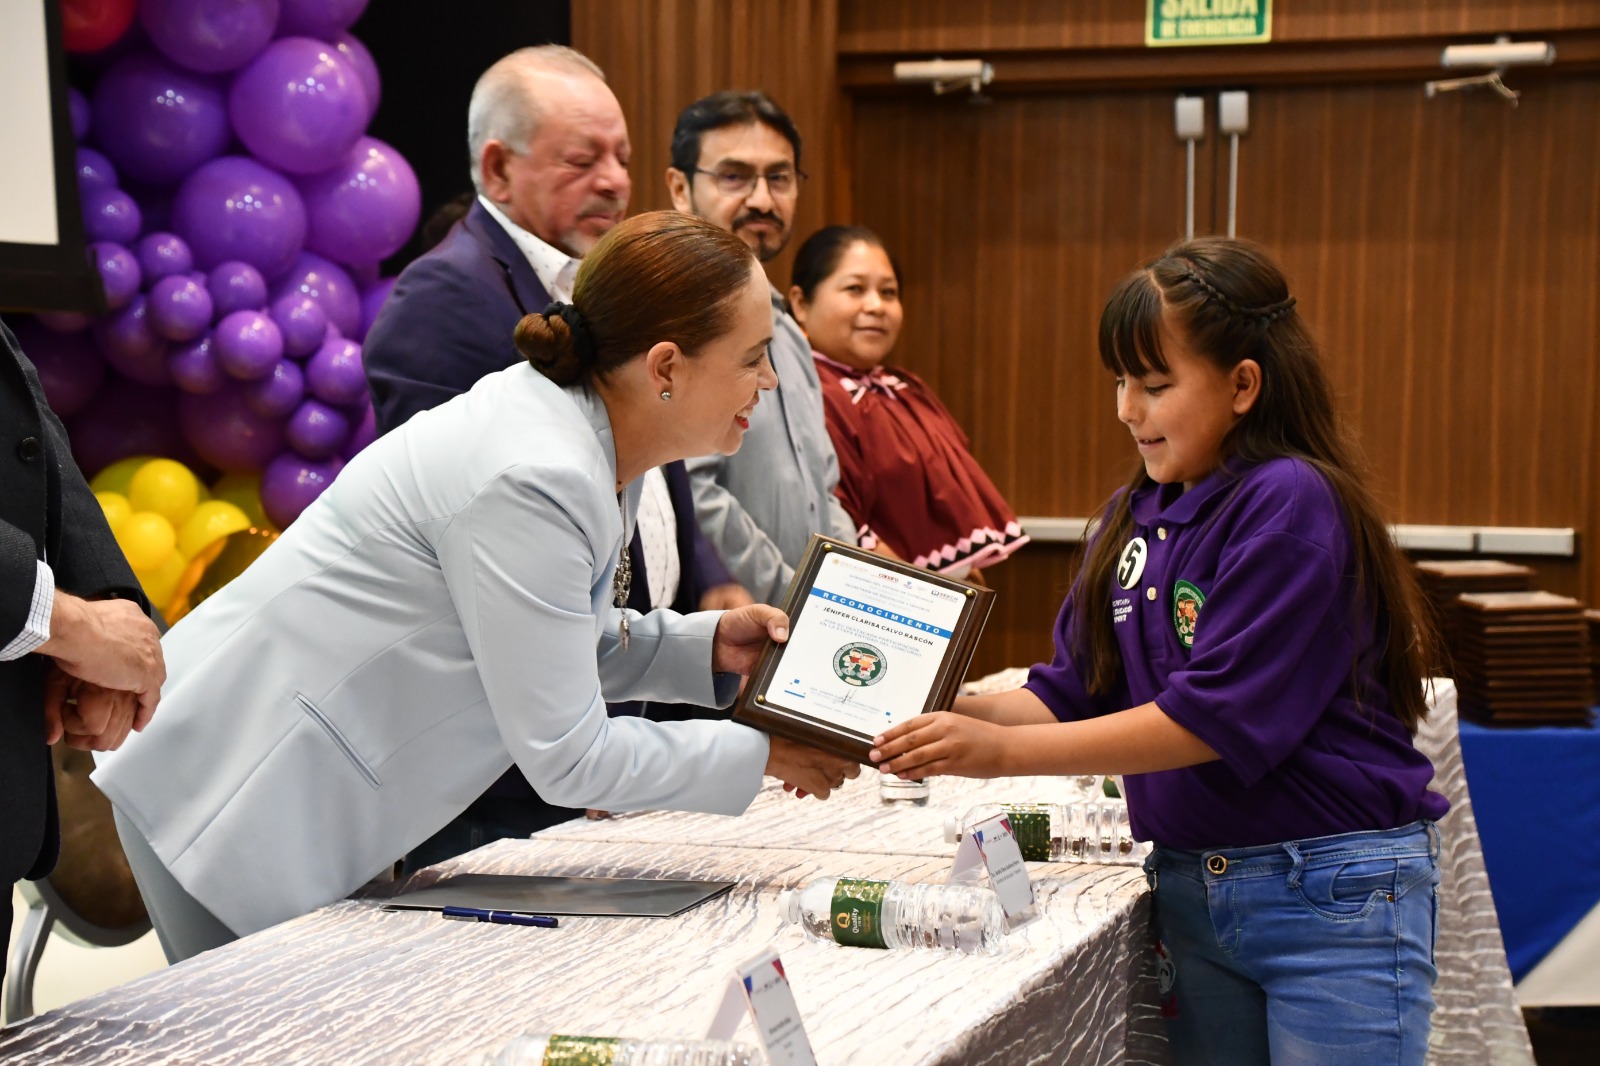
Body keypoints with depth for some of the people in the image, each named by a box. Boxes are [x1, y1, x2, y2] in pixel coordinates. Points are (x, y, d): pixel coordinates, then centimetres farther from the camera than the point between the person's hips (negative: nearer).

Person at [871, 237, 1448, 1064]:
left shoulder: (1291, 502, -15)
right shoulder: (1134, 517, 8)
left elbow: (1213, 717, -21)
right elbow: (1073, 693, 9)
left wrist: (1003, 752, -23)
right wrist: (947, 720, -9)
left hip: (1333, 896, -7)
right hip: (1194, 891, 7)